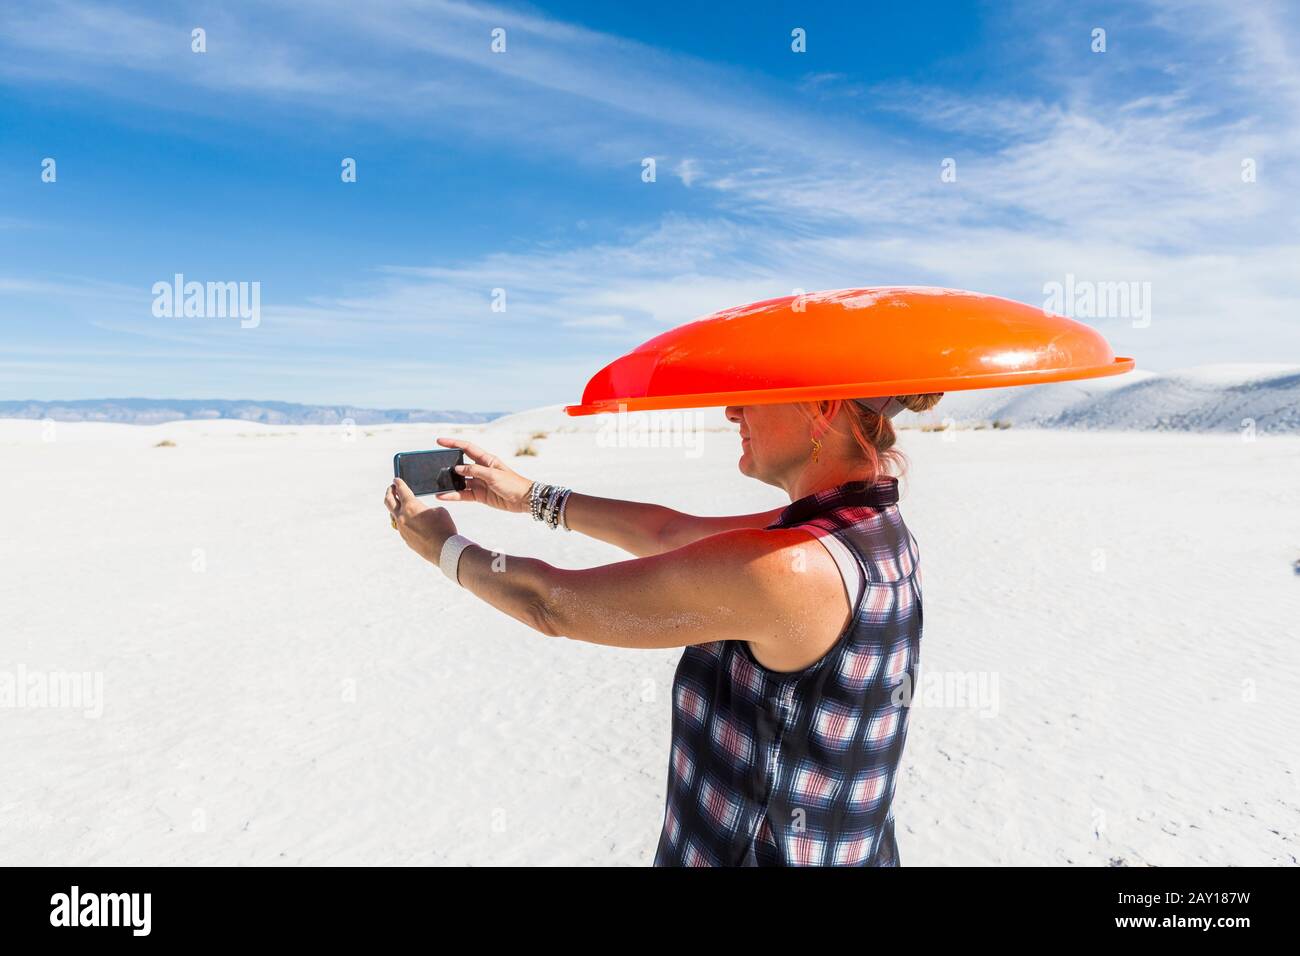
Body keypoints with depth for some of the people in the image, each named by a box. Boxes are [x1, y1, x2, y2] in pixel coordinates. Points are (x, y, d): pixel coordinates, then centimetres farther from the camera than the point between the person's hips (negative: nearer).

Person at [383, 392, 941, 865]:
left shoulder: (784, 568, -30)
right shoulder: (873, 528, -4)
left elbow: (552, 605, -20)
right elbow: (675, 534, 3)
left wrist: (443, 547, -3)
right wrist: (532, 496, 9)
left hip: (754, 850, -7)